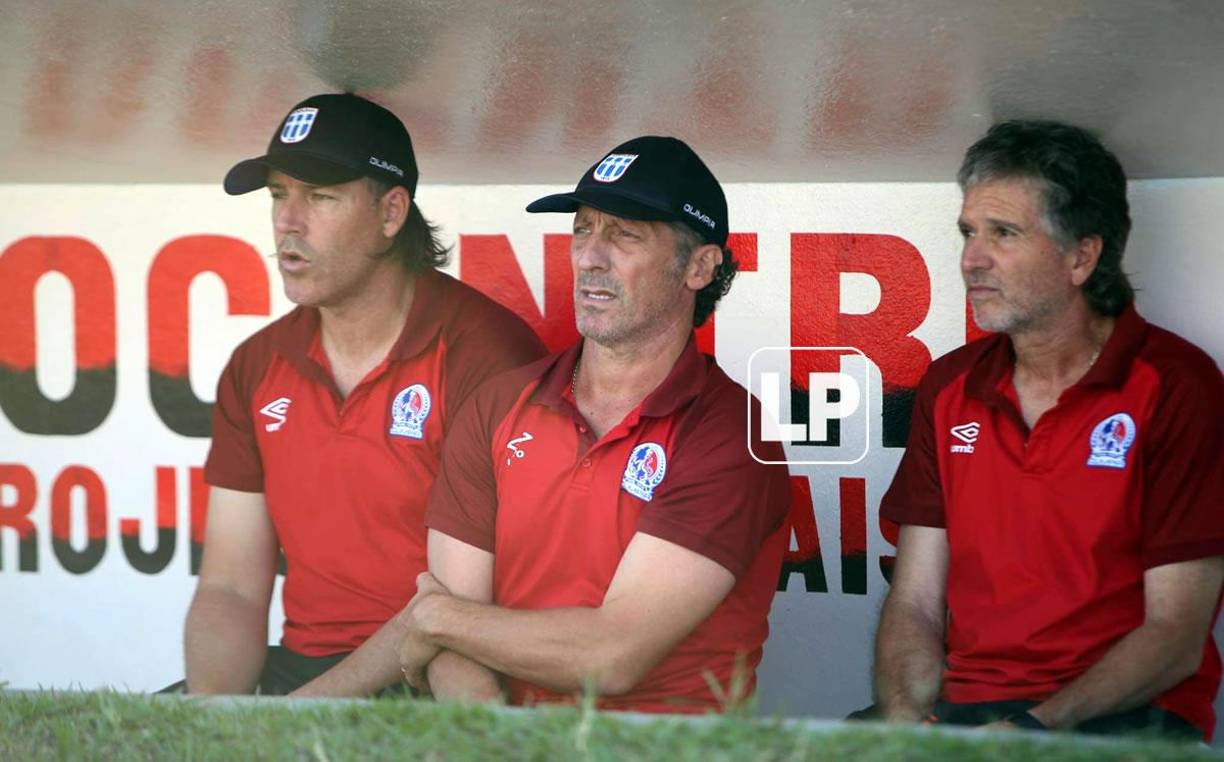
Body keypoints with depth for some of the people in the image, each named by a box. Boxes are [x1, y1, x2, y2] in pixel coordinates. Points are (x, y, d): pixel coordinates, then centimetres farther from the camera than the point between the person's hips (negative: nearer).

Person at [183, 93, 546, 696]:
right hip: (296, 667, 5)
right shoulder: (255, 369, 11)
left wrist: (319, 705, -20)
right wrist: (210, 710, -11)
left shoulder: (485, 353, -10)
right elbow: (231, 590, 10)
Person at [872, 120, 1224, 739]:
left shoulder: (1174, 386, -3)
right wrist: (906, 717, -9)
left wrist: (1037, 729, -19)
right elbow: (914, 605, 11)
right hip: (959, 714, 5)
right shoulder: (950, 389, 15)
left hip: (1121, 719, -4)